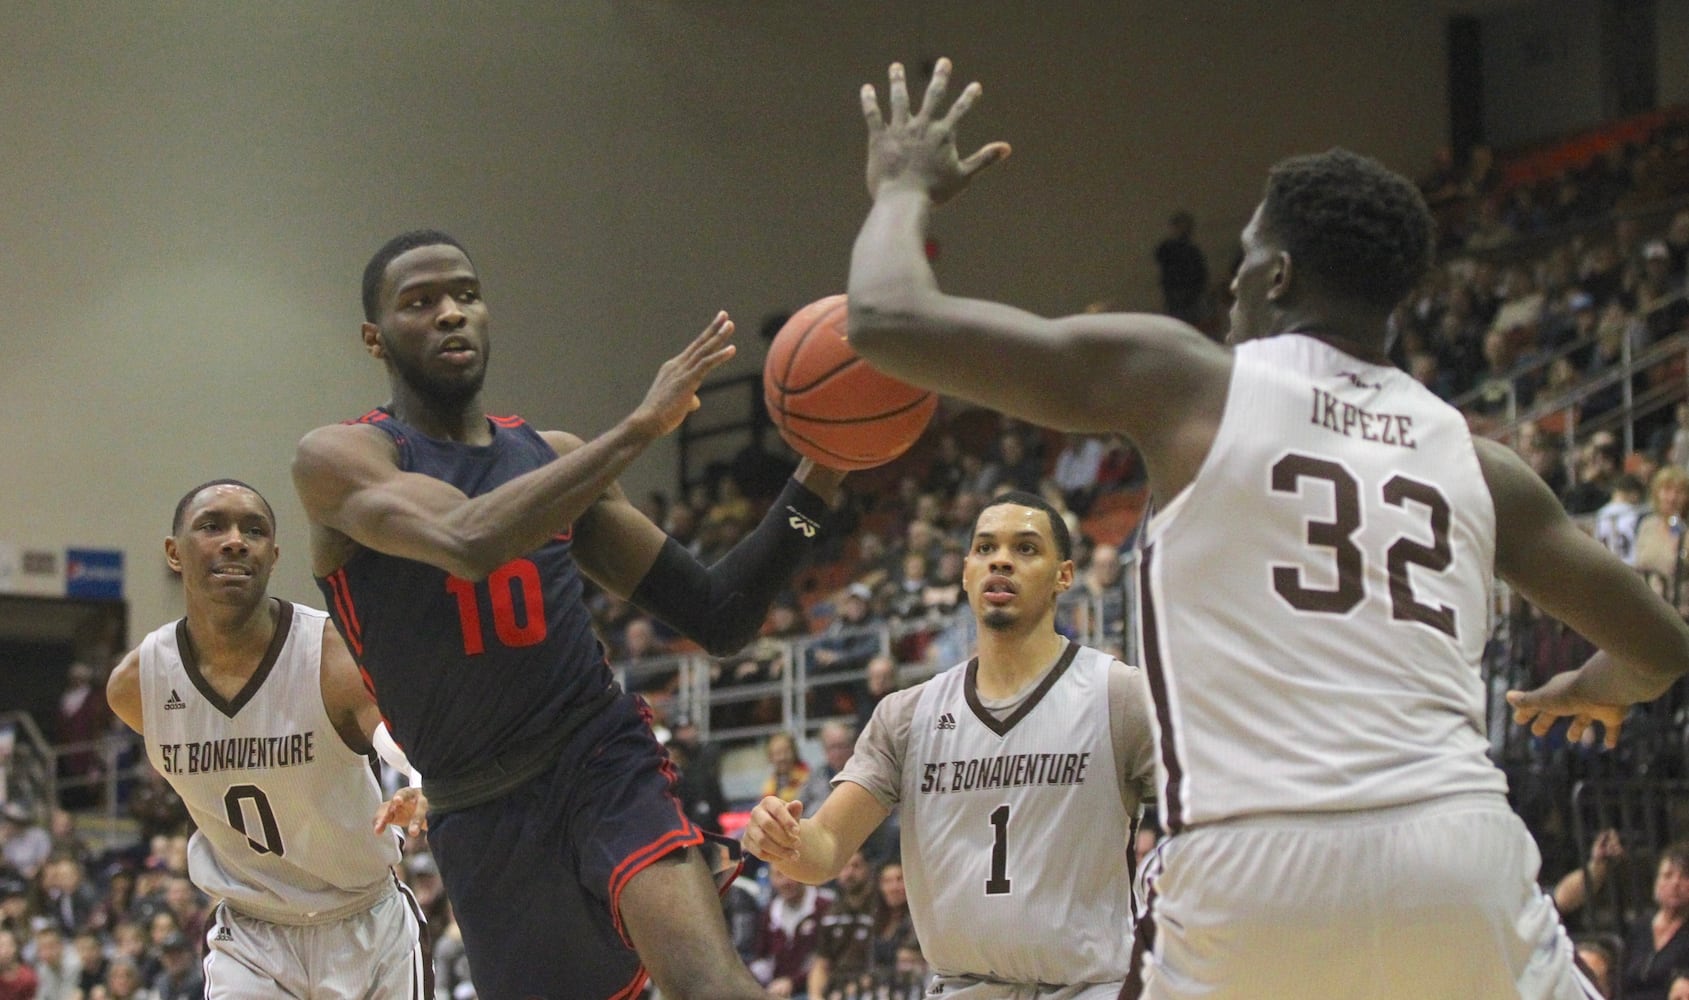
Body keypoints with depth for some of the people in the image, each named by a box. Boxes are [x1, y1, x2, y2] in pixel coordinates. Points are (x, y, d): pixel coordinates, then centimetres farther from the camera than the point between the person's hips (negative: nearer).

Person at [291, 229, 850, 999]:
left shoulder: (553, 456, 11)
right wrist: (639, 428, -23)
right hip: (481, 814, -1)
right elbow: (470, 542, -26)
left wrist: (815, 481, -3)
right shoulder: (339, 460, -4)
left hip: (603, 758, 1)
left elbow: (718, 620, 11)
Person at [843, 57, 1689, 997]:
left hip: (1255, 870, -2)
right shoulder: (1475, 460, 18)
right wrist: (1592, 690, 51)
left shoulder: (1185, 382, 8)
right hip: (1462, 851, 2)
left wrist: (905, 191, 30)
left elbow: (892, 321, 9)